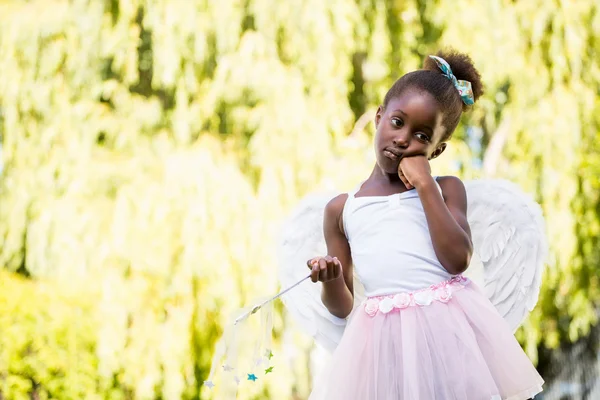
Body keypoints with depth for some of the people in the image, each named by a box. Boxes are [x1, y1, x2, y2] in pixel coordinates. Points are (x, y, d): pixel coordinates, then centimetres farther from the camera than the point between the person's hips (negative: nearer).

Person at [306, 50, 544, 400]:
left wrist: (425, 185, -8)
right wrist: (332, 281, -11)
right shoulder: (341, 209, 10)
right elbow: (342, 306, 12)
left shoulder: (445, 189, 8)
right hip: (387, 338, 0)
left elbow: (457, 260, -10)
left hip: (451, 326, 0)